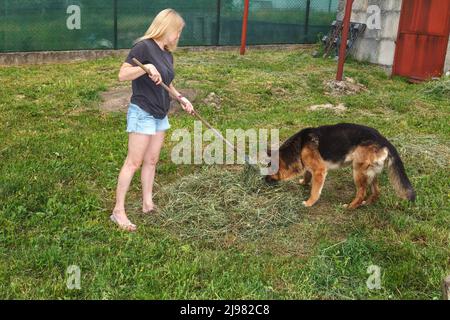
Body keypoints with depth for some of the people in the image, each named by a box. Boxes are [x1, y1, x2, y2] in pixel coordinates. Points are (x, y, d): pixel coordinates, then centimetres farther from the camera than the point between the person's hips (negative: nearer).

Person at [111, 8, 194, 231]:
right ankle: (118, 211, 2)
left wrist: (181, 97, 11)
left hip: (160, 114, 8)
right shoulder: (144, 47, -15)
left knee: (151, 161, 12)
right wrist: (147, 67, -31)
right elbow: (122, 75, -20)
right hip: (142, 113, -8)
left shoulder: (167, 54, 10)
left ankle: (148, 204, 22)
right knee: (134, 162, -6)